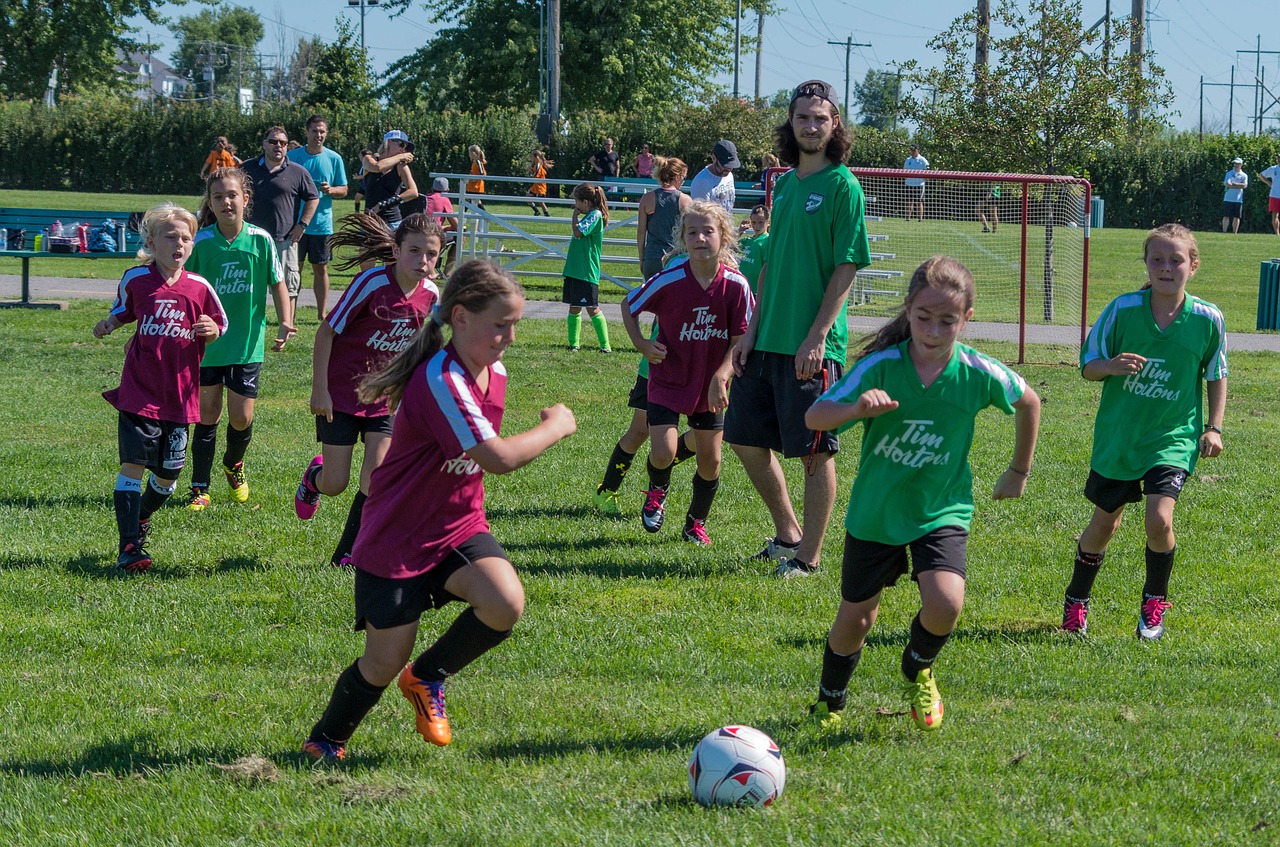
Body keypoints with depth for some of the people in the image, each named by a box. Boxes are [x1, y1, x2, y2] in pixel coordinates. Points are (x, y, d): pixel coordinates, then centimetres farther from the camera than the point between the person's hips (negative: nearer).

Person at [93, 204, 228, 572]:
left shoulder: (199, 287, -1)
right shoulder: (135, 280, -2)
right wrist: (109, 324, -3)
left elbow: (220, 325, 12)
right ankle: (130, 546, -11)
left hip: (179, 395, 2)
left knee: (168, 474, 10)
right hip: (139, 391, -2)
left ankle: (142, 517, 41)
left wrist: (211, 331, -11)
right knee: (133, 464, -13)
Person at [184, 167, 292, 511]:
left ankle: (234, 465, 34)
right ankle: (200, 490, 11)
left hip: (247, 344, 0)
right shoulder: (201, 242, -7)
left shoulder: (260, 240, -6)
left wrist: (285, 325, -7)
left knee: (242, 417, 2)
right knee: (207, 415, 2)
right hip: (208, 342, 0)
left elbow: (277, 284, 3)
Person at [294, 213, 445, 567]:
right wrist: (319, 390, -15)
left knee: (377, 476, -12)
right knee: (335, 485, 1)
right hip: (339, 393, -4)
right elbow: (326, 332, -15)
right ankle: (314, 477, 40)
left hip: (382, 397, 4)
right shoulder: (372, 283, -22)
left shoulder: (430, 294, -6)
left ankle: (347, 555, 2)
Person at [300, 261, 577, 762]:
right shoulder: (440, 381, -27)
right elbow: (498, 458, -33)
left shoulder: (494, 373, 1)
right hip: (397, 541, -6)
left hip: (458, 528, 6)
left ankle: (427, 677, 5)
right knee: (384, 665, 1)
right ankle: (325, 742, 31)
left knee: (506, 605, -23)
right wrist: (555, 427, -19)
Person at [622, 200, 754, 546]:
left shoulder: (736, 285, -14)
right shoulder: (669, 281, -18)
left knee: (710, 460, 6)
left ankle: (696, 523, 30)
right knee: (664, 452, -16)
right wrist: (641, 344, -10)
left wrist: (721, 377, -19)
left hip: (710, 387, 2)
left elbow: (739, 340, -7)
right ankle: (657, 490, 20)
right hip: (668, 381, -2)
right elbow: (629, 305, 1)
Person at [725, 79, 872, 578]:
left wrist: (817, 336, -18)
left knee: (815, 452, -1)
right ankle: (787, 533, 28)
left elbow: (847, 268, -13)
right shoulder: (785, 183, 13)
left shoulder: (842, 186, -9)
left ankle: (808, 556, 9)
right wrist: (752, 332, 12)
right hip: (769, 340, 8)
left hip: (813, 346, -8)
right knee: (745, 437, 13)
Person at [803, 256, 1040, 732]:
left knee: (944, 604, -23)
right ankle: (830, 701, 40)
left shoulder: (978, 374, -14)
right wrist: (858, 407, -43)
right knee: (855, 618, 9)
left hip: (941, 512, 0)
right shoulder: (881, 366, -18)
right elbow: (814, 417, -23)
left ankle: (918, 668, 12)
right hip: (875, 513, 0)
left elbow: (1028, 402, 7)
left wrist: (1019, 471, 16)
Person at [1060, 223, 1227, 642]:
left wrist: (1214, 427, 1)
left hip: (1172, 437, -1)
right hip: (1118, 435, 1)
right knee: (1104, 522, 12)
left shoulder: (1207, 319, -7)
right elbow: (1088, 364, -3)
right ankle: (1077, 599, 37)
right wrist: (1113, 365, -24)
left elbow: (1216, 375, 8)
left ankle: (1154, 603, 7)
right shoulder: (1123, 309, -10)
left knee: (1159, 518, -18)